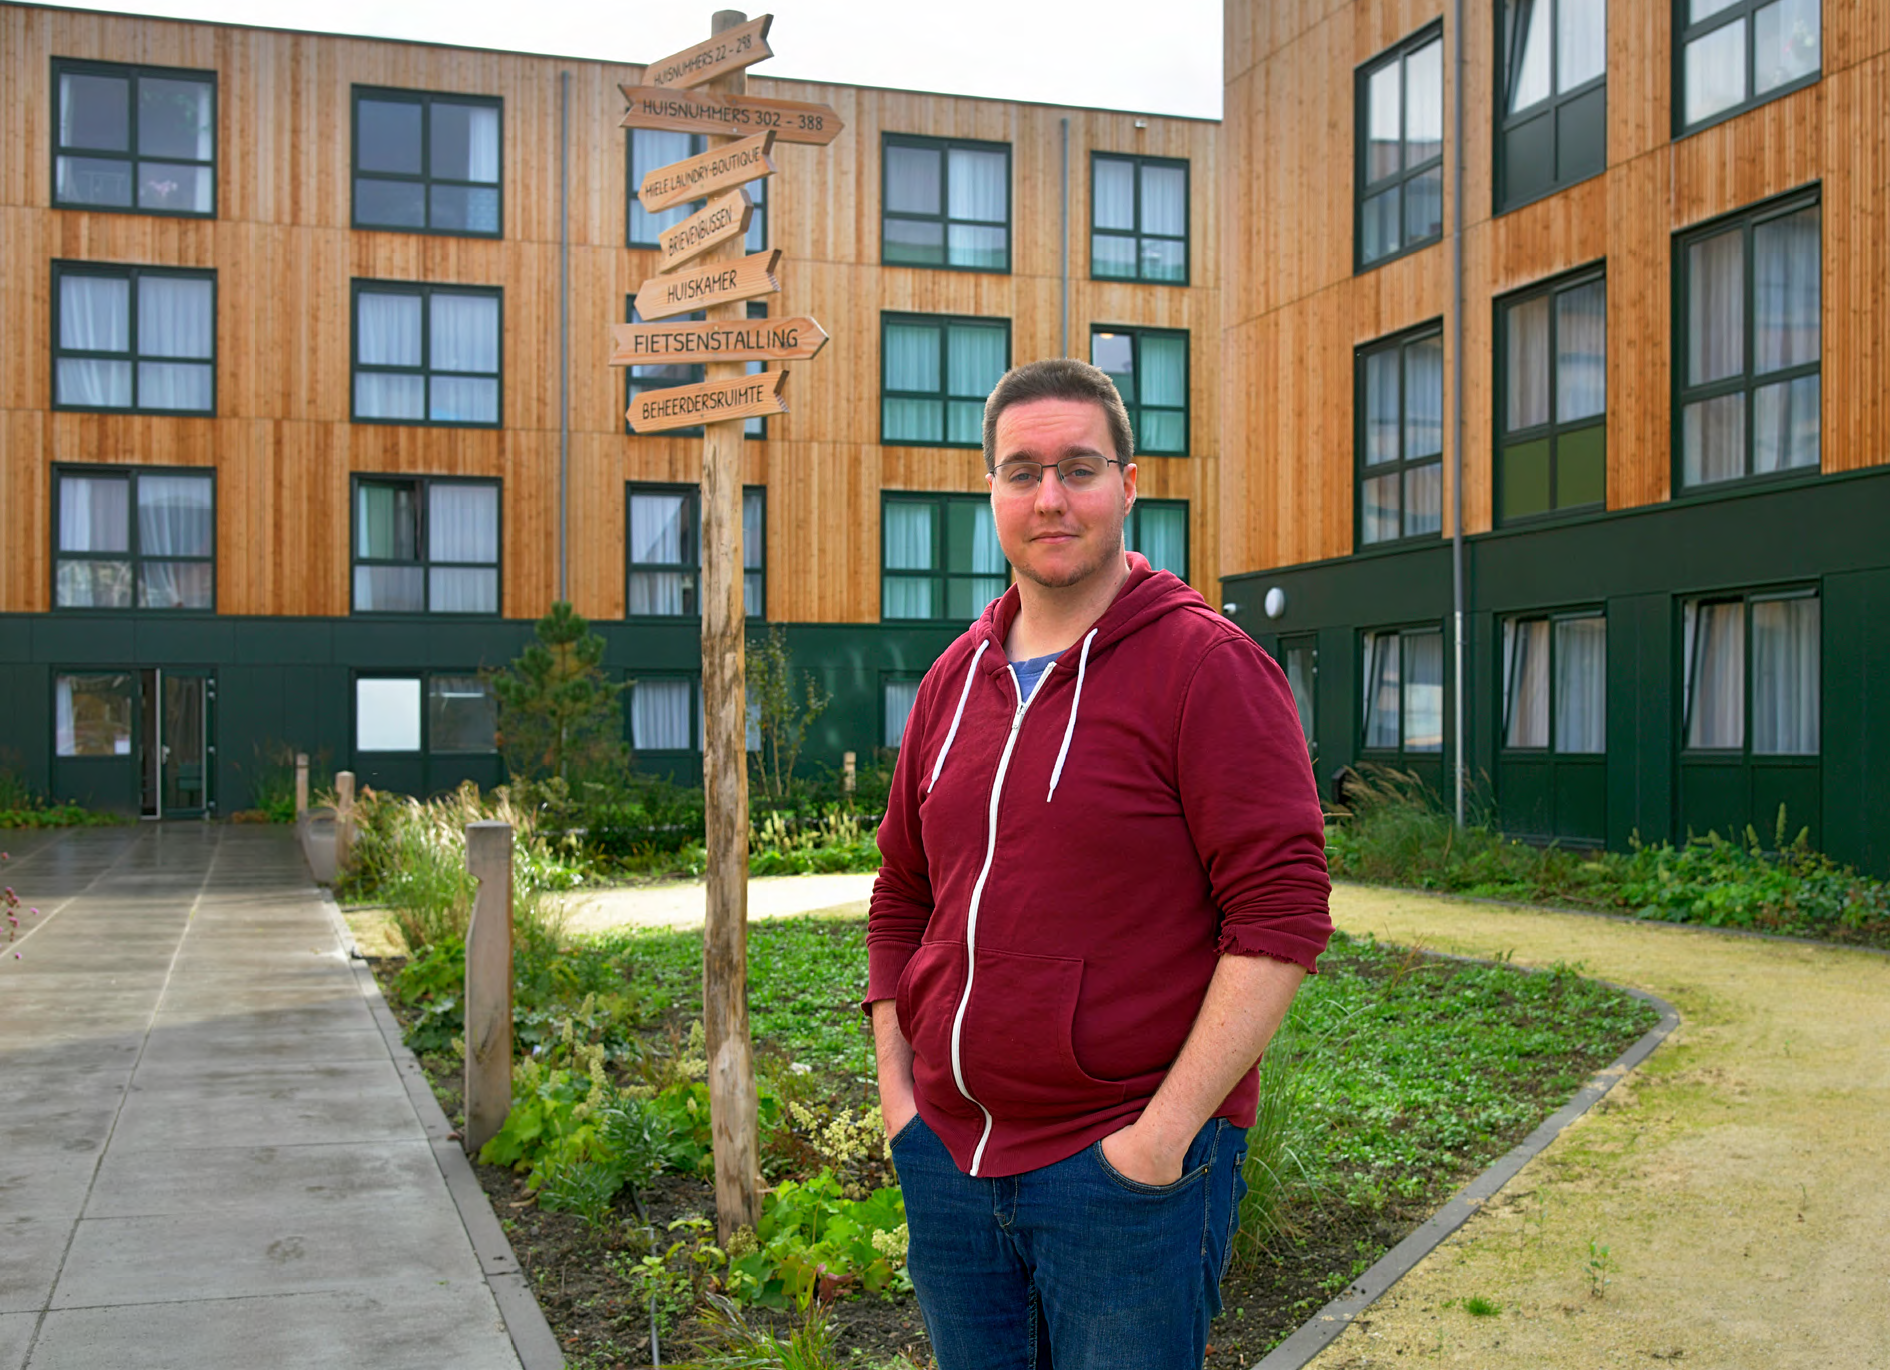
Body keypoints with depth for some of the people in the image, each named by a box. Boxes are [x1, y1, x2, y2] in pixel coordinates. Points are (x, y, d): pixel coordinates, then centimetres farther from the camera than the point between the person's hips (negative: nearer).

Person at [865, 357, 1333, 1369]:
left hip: (1130, 1168, -6)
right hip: (947, 1158, 6)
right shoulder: (955, 678, 9)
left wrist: (1168, 1127, -17)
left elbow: (1282, 914, -16)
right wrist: (895, 1086, 8)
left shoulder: (1207, 665, -10)